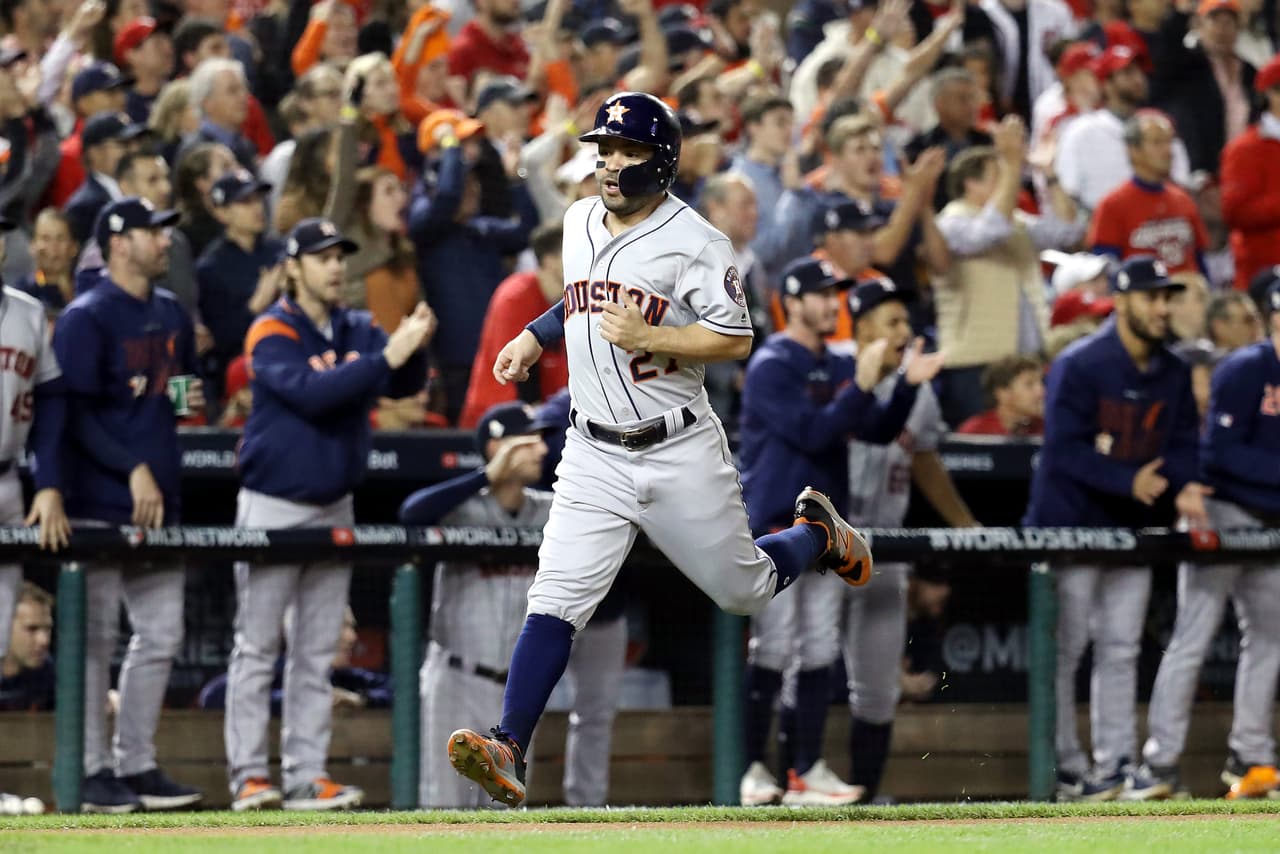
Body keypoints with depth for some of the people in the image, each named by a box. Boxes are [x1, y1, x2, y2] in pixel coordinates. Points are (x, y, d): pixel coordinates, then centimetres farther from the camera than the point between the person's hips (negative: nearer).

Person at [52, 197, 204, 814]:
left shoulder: (172, 316, 14)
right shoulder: (86, 318, -10)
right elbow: (76, 412, -14)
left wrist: (194, 399, 4)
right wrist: (132, 469, -21)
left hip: (159, 502, 8)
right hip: (99, 502, -8)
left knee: (160, 636, 9)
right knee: (96, 636, -3)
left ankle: (136, 764, 17)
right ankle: (91, 771, 1)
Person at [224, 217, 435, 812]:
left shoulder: (359, 331, 7)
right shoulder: (272, 333, -11)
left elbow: (403, 383, -5)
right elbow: (310, 392, -26)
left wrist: (413, 348, -26)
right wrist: (387, 357, -31)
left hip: (334, 506, 6)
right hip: (273, 507, -6)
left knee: (317, 651, 6)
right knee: (258, 646, -4)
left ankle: (307, 776, 7)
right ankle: (248, 777, -4)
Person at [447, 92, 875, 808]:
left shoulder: (696, 242, -12)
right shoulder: (580, 221, 9)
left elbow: (737, 339, -15)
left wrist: (646, 336, -24)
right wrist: (536, 337, 19)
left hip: (681, 452, -4)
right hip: (595, 454, 4)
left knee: (745, 589, 12)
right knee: (556, 602, -12)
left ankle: (817, 532, 44)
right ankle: (509, 751, -20)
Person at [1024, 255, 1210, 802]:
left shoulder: (1174, 375, 7)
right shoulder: (1079, 366, -13)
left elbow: (1182, 443, 6)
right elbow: (1065, 448, -19)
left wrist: (1182, 488, -16)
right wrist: (1130, 482, -27)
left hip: (1135, 527, 6)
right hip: (1072, 524, -6)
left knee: (1121, 649, 7)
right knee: (1065, 646, -3)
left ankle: (1115, 765, 10)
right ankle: (1066, 769, 2)